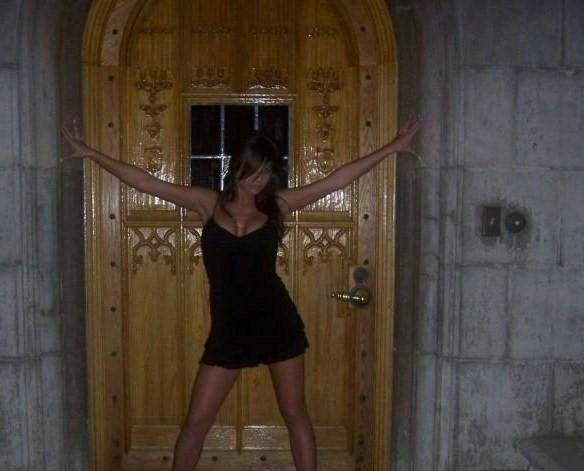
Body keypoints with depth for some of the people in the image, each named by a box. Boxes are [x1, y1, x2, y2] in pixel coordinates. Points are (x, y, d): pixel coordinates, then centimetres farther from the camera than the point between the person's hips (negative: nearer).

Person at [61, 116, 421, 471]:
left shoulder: (278, 204, 0)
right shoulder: (209, 203, 1)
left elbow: (338, 178, 0)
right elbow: (145, 181, 1)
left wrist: (393, 147, 0)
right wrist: (91, 153, 1)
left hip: (277, 323, 0)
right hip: (229, 329, 0)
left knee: (295, 415, 12)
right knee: (197, 420, 7)